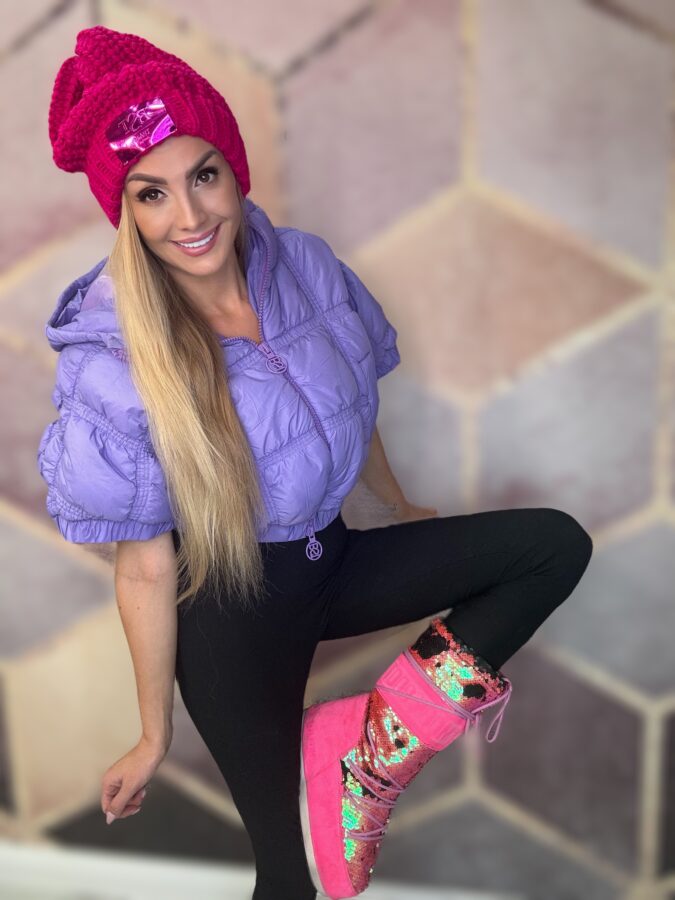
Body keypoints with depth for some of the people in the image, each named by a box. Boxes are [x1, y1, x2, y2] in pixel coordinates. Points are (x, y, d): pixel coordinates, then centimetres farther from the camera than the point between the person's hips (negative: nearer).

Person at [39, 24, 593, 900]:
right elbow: (146, 570, -14)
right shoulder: (114, 369, -22)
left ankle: (374, 737, -10)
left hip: (335, 557, 5)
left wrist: (401, 506, 24)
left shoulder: (306, 263, -9)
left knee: (558, 543, -9)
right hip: (235, 606, -5)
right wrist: (155, 734, -4)